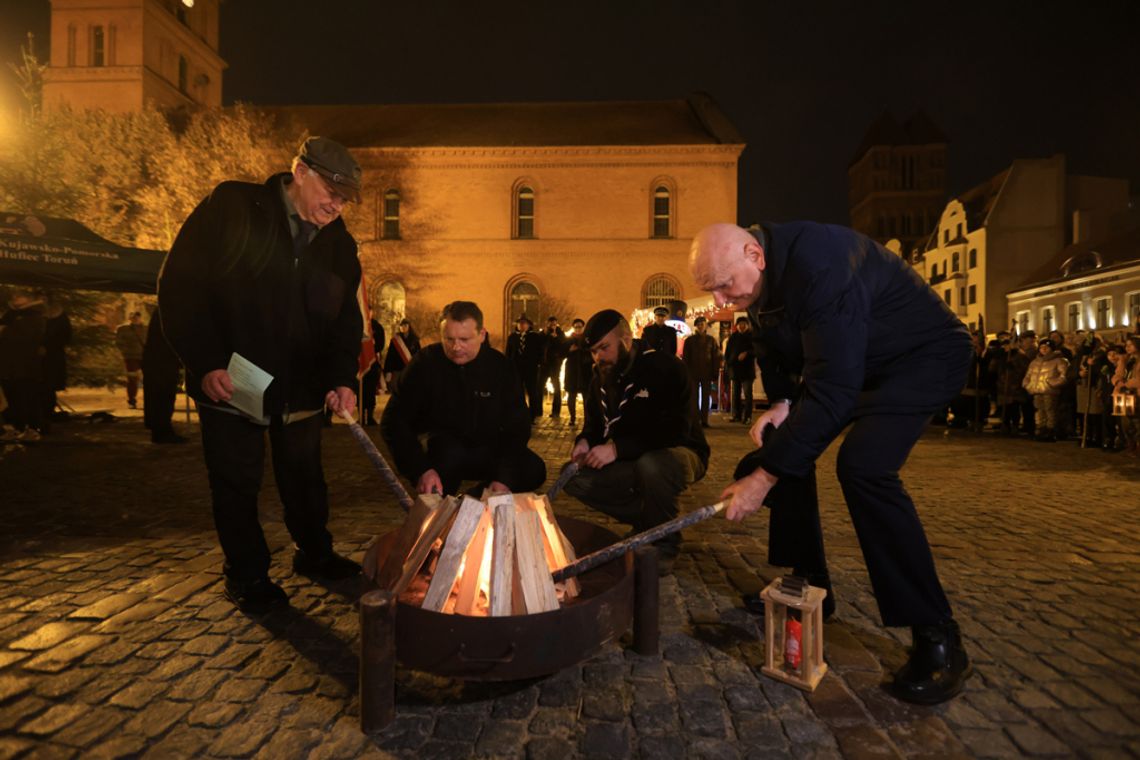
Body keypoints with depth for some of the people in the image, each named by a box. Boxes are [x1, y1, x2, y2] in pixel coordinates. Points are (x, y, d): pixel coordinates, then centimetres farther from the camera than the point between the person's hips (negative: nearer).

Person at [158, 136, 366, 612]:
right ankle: (246, 575, 24)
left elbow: (346, 318, 3)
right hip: (230, 382, -4)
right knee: (236, 481, 7)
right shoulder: (231, 209, -9)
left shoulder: (338, 244, 4)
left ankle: (314, 554, 35)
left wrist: (342, 378, -14)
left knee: (304, 475, 17)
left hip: (301, 387, 4)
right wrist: (205, 364, -17)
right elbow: (180, 286, -10)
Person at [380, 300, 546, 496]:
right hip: (441, 452, -2)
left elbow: (518, 426, -9)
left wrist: (505, 477, -24)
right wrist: (421, 469, -33)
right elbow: (394, 421, -18)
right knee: (448, 450, -36)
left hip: (489, 454, 2)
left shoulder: (499, 365, -10)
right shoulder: (426, 362, -15)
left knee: (534, 470, -21)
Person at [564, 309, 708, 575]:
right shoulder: (600, 379, 4)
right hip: (632, 463, 7)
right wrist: (584, 441, -12)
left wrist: (617, 448, -32)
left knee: (652, 464, -41)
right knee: (575, 478, -13)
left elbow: (674, 430, -28)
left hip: (677, 452, -6)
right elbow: (594, 424, 14)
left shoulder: (664, 367, -19)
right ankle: (646, 521, 1)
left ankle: (665, 543, -13)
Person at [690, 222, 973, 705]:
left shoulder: (818, 265, -35)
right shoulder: (756, 280, -7)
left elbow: (833, 389, -39)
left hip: (922, 355, -9)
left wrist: (765, 476, -37)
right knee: (786, 451, 4)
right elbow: (776, 348, 9)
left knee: (863, 466, -29)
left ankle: (937, 639, -13)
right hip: (840, 361, 9)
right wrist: (781, 404, -11)